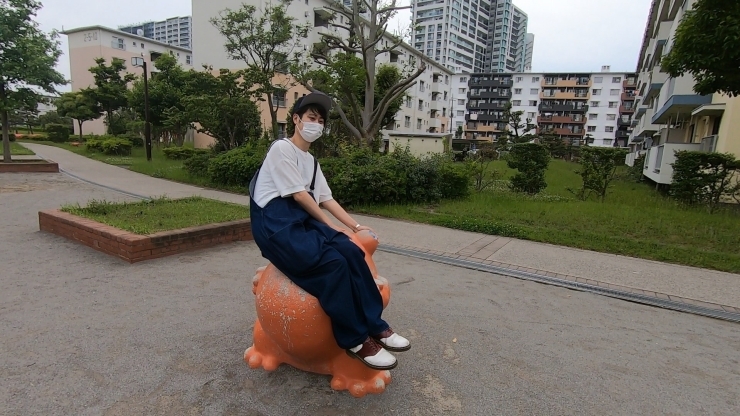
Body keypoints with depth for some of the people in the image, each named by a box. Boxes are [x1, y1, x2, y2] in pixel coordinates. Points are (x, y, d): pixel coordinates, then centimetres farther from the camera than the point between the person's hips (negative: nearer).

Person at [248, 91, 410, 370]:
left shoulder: (312, 161, 21)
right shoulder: (281, 148, -4)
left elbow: (326, 199, 17)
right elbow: (299, 194, -10)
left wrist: (355, 226, 8)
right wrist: (331, 226, -8)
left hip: (302, 219, 7)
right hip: (275, 223, -7)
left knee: (351, 252, -19)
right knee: (333, 262, -28)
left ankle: (373, 326, -12)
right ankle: (356, 340, -15)